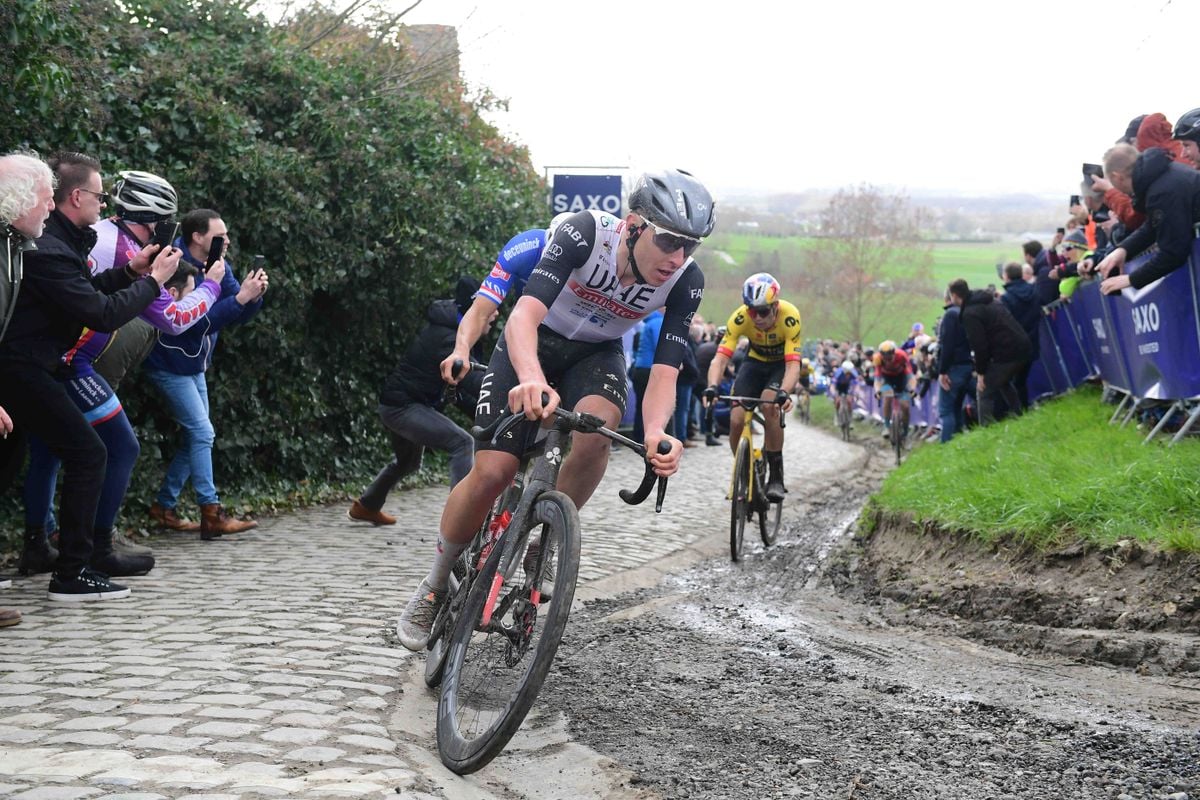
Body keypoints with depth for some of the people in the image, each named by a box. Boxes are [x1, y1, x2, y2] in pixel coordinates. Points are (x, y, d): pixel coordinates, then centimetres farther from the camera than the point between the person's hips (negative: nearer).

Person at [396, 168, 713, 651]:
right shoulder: (585, 234, -33)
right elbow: (525, 314, -44)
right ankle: (434, 587, 8)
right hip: (533, 345, -2)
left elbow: (664, 371, -26)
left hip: (596, 354, 2)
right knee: (492, 472, -16)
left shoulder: (686, 281, -24)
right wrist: (532, 379, -64)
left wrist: (655, 432, -48)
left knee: (597, 427, -33)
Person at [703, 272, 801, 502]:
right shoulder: (740, 318, -28)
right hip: (755, 361, 3)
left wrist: (784, 393, -58)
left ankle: (776, 477, -20)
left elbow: (793, 365, -39)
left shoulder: (789, 317, -34)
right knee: (736, 421, -15)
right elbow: (720, 358, -33)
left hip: (783, 364, -3)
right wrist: (712, 387, -52)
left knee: (770, 405, -31)